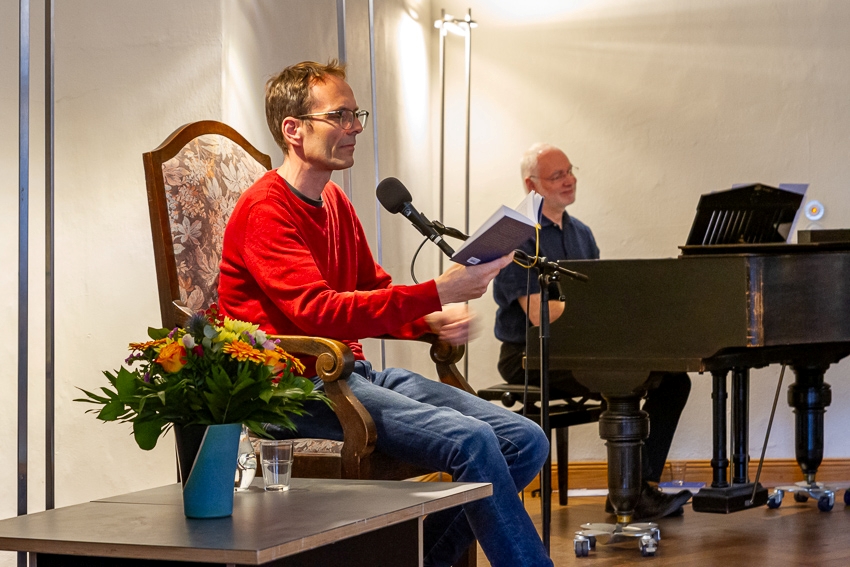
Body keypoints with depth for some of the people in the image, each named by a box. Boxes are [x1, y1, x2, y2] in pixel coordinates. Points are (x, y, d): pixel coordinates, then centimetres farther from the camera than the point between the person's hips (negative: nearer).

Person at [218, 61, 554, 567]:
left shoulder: (335, 201, 18)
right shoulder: (265, 211, -11)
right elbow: (318, 312, -24)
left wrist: (436, 322, -2)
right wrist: (436, 292, -30)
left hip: (354, 371, 9)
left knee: (526, 443, -5)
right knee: (472, 440, -27)